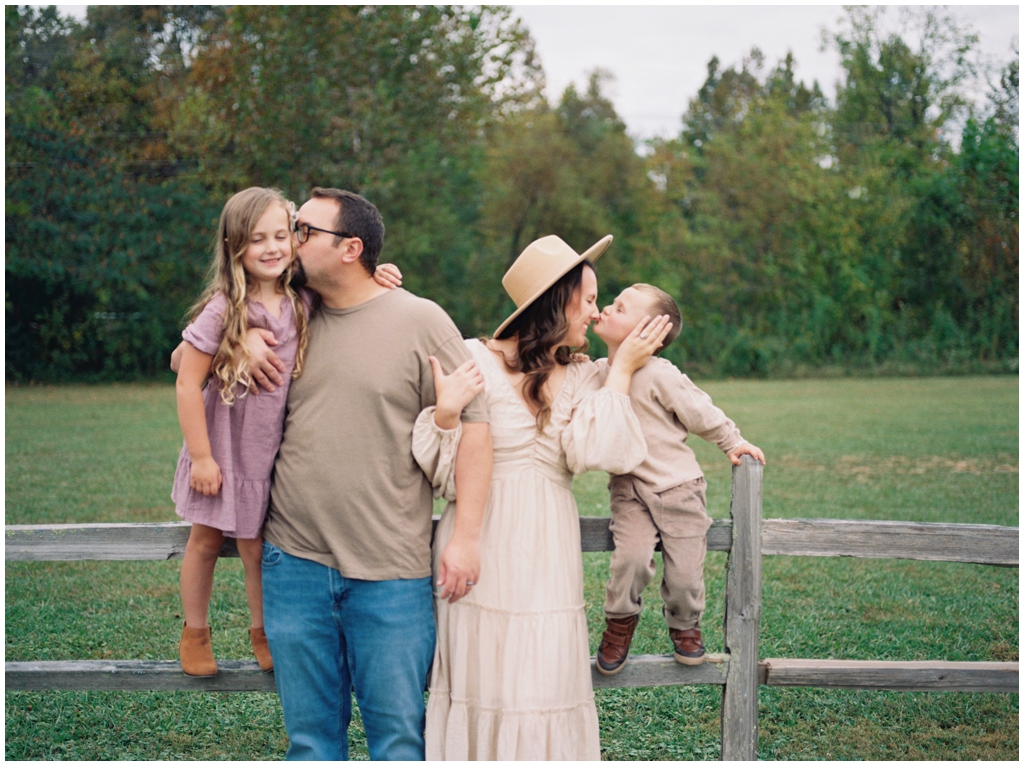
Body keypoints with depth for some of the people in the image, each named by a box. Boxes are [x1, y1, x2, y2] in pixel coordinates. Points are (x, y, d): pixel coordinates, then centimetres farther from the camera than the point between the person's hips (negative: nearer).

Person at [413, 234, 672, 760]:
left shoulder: (580, 378, 10)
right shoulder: (475, 361, -3)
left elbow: (596, 451, -8)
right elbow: (443, 466, -6)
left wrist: (621, 369, -5)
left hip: (549, 563, 4)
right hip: (484, 554, -3)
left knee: (548, 691, 5)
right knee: (480, 688, 2)